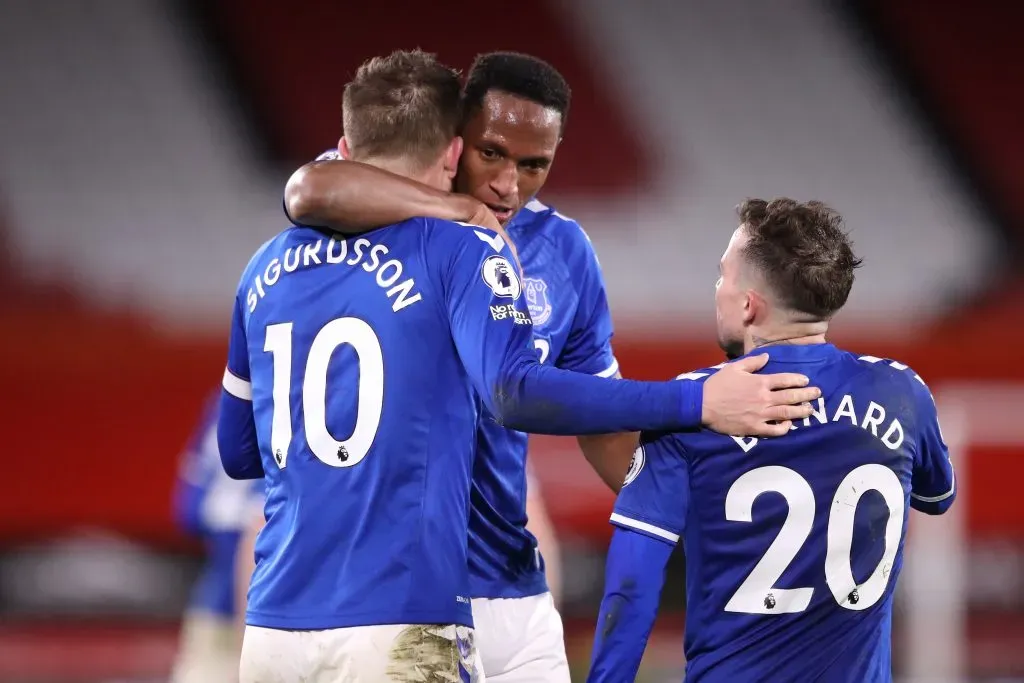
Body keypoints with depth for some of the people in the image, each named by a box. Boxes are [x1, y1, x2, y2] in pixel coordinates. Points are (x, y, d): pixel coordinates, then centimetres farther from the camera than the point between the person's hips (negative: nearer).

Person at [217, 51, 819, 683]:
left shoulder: (266, 269, 14)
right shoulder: (457, 247, -2)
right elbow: (514, 391, -19)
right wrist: (698, 405, -19)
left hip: (270, 631, 6)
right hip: (397, 632, -6)